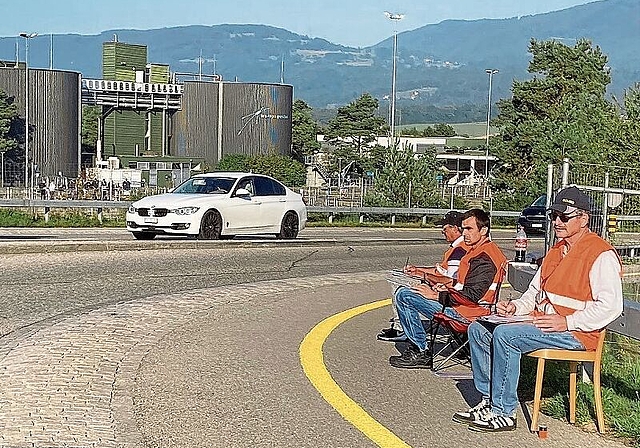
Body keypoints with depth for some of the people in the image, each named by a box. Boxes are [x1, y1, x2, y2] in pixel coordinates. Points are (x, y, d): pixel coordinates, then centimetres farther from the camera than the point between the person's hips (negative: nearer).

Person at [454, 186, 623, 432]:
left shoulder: (601, 255, -10)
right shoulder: (557, 251, 20)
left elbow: (610, 305, -19)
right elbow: (536, 291, 29)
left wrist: (566, 322, -22)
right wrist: (516, 307, 8)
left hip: (576, 333, -10)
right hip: (541, 323, 10)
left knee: (505, 335, -29)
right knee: (479, 329, -1)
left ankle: (504, 412, -22)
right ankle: (489, 401, -2)